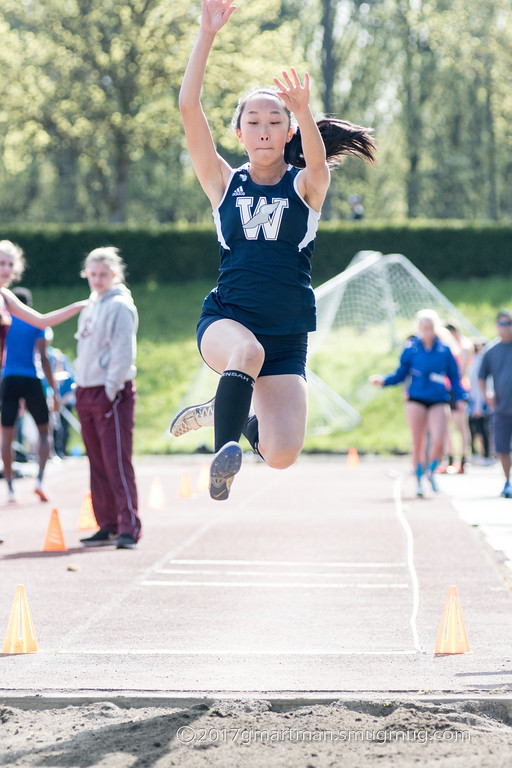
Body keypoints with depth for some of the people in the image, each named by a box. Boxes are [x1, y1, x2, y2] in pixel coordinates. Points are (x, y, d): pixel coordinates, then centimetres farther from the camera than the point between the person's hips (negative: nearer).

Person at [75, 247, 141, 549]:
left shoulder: (120, 306, -8)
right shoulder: (91, 306, 17)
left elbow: (124, 352, -14)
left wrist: (111, 389, -18)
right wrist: (80, 386, 15)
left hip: (112, 394, -8)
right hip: (87, 393, 8)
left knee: (118, 462, -11)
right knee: (98, 464, 10)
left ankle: (129, 527, -12)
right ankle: (107, 526, 15)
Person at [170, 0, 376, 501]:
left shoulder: (306, 186, 4)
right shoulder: (224, 183, 6)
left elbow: (317, 159, -22)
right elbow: (189, 107, -5)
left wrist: (303, 112, -42)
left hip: (287, 336, 1)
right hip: (225, 322, -1)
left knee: (281, 456, -11)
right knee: (249, 350, -39)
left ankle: (236, 414, 20)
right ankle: (224, 452, -29)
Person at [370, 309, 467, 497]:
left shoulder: (444, 350, 3)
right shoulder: (411, 349, 1)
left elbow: (454, 376, 10)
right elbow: (400, 374, 5)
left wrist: (460, 398, 1)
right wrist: (383, 381, -10)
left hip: (439, 401, 0)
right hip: (416, 400, 0)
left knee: (438, 442, -13)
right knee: (418, 443, 1)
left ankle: (431, 471, 15)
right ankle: (419, 480, 16)